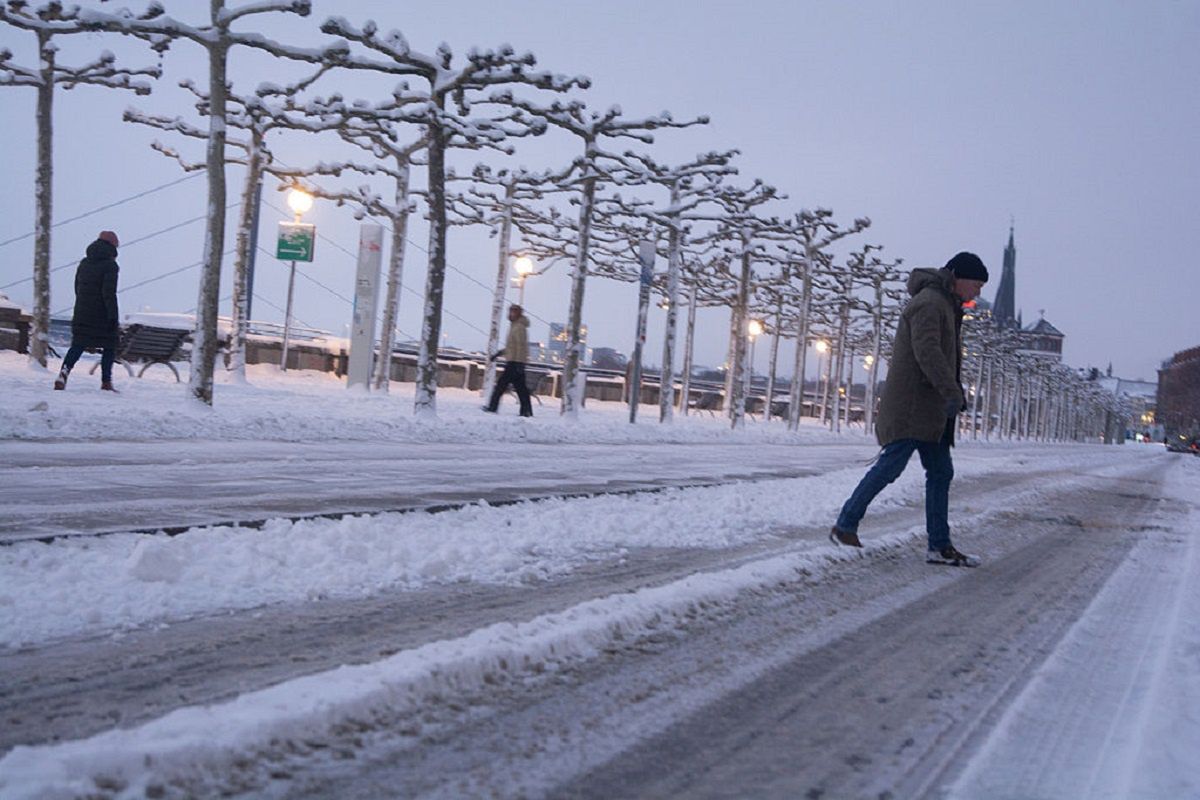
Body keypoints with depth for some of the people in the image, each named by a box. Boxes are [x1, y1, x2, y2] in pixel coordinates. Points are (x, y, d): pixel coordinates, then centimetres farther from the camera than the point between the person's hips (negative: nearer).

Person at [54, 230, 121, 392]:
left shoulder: (84, 263, 11)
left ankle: (64, 371, -12)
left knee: (77, 345, 8)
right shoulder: (110, 265, -10)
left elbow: (77, 289, 17)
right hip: (102, 316, -6)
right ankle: (106, 382, 7)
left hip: (81, 314, 6)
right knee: (109, 347, 8)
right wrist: (114, 317, -16)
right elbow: (109, 293, -17)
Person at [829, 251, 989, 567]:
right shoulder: (928, 303, -11)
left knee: (941, 472, 7)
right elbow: (927, 351, -24)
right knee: (891, 465, -12)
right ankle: (844, 526, -3)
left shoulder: (946, 306, 23)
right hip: (910, 407, -11)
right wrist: (952, 392, -29)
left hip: (931, 408, 11)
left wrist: (955, 394, 19)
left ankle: (940, 546, 9)